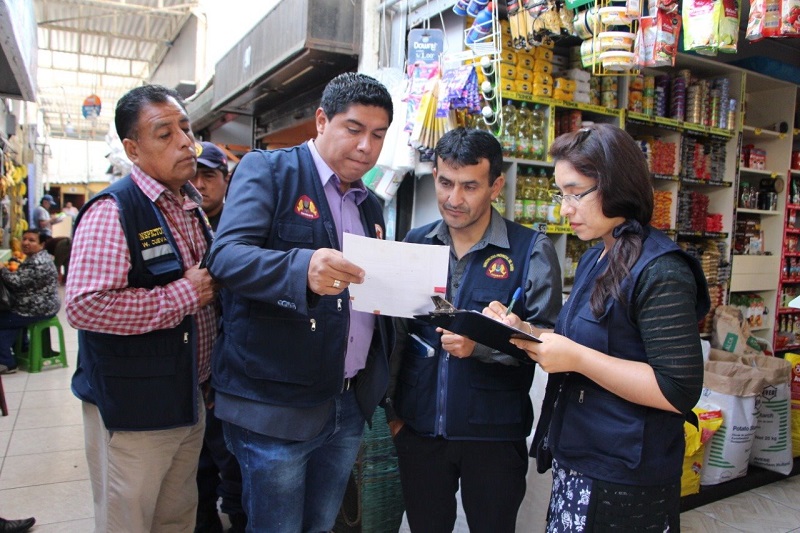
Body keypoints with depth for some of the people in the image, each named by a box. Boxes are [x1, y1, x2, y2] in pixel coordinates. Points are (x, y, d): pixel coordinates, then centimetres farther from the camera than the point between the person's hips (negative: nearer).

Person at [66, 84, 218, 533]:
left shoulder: (193, 205, 9)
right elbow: (84, 306, -29)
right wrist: (184, 294, -23)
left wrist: (210, 286, 5)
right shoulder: (113, 210, -18)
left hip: (191, 401, 8)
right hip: (133, 411, -7)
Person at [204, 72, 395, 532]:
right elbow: (227, 255, -19)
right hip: (276, 404, -5)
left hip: (350, 404, 6)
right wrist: (302, 268, -37)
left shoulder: (371, 205, 14)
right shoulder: (267, 170, -5)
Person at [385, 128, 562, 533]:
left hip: (494, 434, -3)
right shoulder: (415, 243, 4)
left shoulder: (531, 250, -8)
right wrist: (390, 406, 6)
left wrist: (480, 343, -24)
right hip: (417, 428, 3)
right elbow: (397, 330, 8)